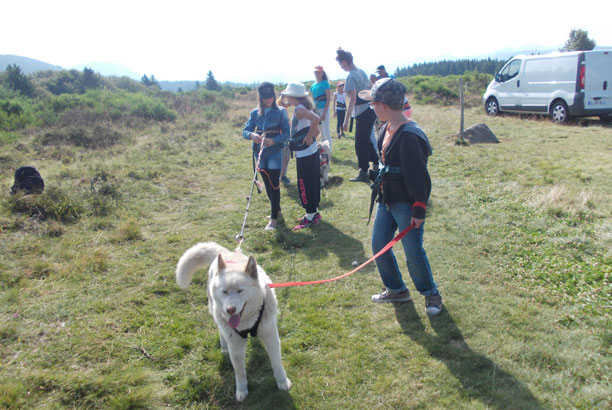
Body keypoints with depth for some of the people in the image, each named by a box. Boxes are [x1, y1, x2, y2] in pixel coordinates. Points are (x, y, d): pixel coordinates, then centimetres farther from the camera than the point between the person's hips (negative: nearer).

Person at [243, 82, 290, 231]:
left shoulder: (280, 112, -5)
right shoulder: (255, 113, 5)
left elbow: (286, 133, -9)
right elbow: (245, 131, 1)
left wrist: (273, 141, -27)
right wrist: (252, 135, -23)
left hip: (275, 153, -4)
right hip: (260, 153, 4)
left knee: (274, 185, -7)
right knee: (267, 184, 14)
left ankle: (273, 218, -3)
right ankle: (276, 208, 35)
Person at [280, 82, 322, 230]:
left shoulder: (299, 109, -17)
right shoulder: (304, 107, 12)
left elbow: (316, 118, -35)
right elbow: (316, 131, 16)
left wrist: (308, 137, -26)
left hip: (304, 154, -10)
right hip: (311, 152, 10)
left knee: (305, 185, -1)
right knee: (312, 182, 17)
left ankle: (310, 217, 7)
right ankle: (314, 212, 28)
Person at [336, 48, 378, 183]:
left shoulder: (351, 77, -15)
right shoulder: (362, 72, 11)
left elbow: (353, 98, -22)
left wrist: (346, 120, -23)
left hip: (363, 113, -9)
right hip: (370, 110, 9)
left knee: (360, 144, -2)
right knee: (366, 140, 20)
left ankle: (363, 173, 2)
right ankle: (376, 165, 26)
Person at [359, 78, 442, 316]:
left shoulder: (408, 136, -23)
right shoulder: (387, 129, 5)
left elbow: (419, 176, -22)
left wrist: (419, 209, -19)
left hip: (406, 205, -9)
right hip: (386, 201, 9)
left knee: (413, 253, 1)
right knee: (379, 246, 13)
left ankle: (431, 294, 25)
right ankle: (396, 290, 32)